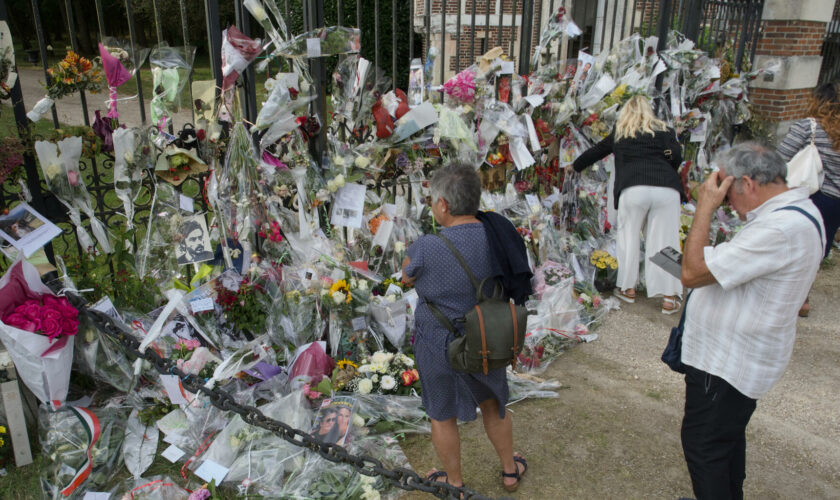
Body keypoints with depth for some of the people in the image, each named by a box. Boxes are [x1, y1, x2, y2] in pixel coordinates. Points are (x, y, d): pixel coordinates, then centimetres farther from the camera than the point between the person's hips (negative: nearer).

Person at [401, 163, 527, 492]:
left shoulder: (425, 249, -26)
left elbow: (408, 276, -5)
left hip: (440, 344, -4)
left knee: (441, 412, 20)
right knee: (492, 402, 27)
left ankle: (455, 485, 39)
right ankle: (510, 471, 45)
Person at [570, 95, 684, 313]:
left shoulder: (620, 133, 22)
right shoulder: (664, 131, 19)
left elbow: (596, 151, 34)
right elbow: (676, 157, 6)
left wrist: (575, 166, 50)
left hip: (633, 188, 0)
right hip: (667, 190, 0)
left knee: (628, 237, 15)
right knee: (665, 241, 2)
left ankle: (628, 289, 22)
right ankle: (669, 298, 4)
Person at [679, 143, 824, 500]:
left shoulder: (780, 230, -31)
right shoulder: (799, 210, 4)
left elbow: (693, 273, -29)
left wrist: (705, 207, -24)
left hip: (724, 364, -11)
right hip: (738, 357, 11)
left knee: (703, 446, 5)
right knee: (728, 436, 27)